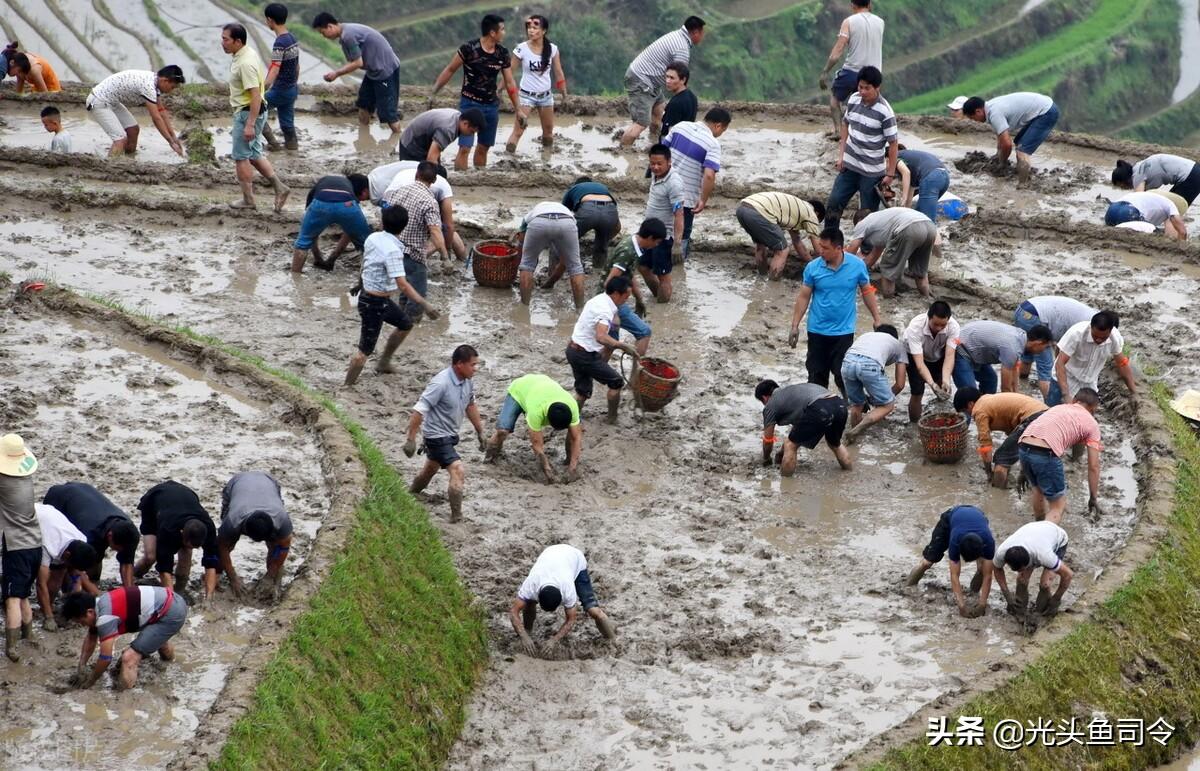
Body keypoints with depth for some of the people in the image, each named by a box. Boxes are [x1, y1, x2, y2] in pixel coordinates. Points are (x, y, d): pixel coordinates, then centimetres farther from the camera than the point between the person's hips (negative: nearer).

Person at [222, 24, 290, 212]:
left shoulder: (245, 63, -25)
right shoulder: (246, 54, 7)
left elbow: (256, 95, -28)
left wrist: (250, 124, -29)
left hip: (248, 113, -10)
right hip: (246, 112, 10)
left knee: (241, 156, 1)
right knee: (254, 154, 17)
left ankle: (248, 200, 10)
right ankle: (279, 187, 17)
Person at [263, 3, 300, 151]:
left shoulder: (280, 43, -22)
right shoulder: (293, 39, 5)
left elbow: (275, 70, -31)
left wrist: (262, 90, -39)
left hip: (280, 90, -8)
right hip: (292, 89, 8)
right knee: (286, 120, 16)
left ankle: (273, 143, 6)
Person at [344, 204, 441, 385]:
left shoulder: (373, 238, -2)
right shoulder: (393, 251, -27)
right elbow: (402, 285, -32)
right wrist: (425, 304, -32)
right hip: (373, 304, -9)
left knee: (405, 324, 26)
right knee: (365, 350, -3)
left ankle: (383, 363, 39)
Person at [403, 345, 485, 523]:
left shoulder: (467, 381, -4)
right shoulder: (441, 384, -30)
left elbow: (470, 406, 15)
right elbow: (419, 410, -26)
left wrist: (480, 432, 18)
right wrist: (411, 440, -24)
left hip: (450, 435, 9)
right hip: (437, 435, -9)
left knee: (430, 470, 28)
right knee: (458, 472, -18)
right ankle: (456, 517, -12)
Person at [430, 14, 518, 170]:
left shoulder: (502, 54, 1)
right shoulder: (468, 49, -14)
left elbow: (510, 83, 8)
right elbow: (449, 70, -4)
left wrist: (518, 109, 7)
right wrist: (433, 93, -5)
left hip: (491, 105, 5)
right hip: (469, 104, -5)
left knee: (483, 148, 13)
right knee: (464, 148, -12)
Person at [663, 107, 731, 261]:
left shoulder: (681, 126, 1)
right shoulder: (713, 144, -16)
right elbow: (709, 175, -26)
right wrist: (703, 200, -15)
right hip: (686, 198, -6)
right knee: (682, 237, 11)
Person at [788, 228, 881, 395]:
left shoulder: (857, 265, -9)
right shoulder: (812, 267, -9)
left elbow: (867, 292, 4)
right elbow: (803, 297, -1)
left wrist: (876, 319, 5)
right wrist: (795, 326, -2)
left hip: (844, 331, -2)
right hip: (817, 330, 2)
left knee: (843, 374, 0)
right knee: (816, 374, 11)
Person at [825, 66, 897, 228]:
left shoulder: (884, 112, -18)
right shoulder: (853, 100, -1)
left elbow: (893, 143, -13)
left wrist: (890, 174, -11)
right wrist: (841, 155, 8)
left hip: (872, 172, -5)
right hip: (849, 166, 5)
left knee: (868, 214, 3)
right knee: (833, 205, 7)